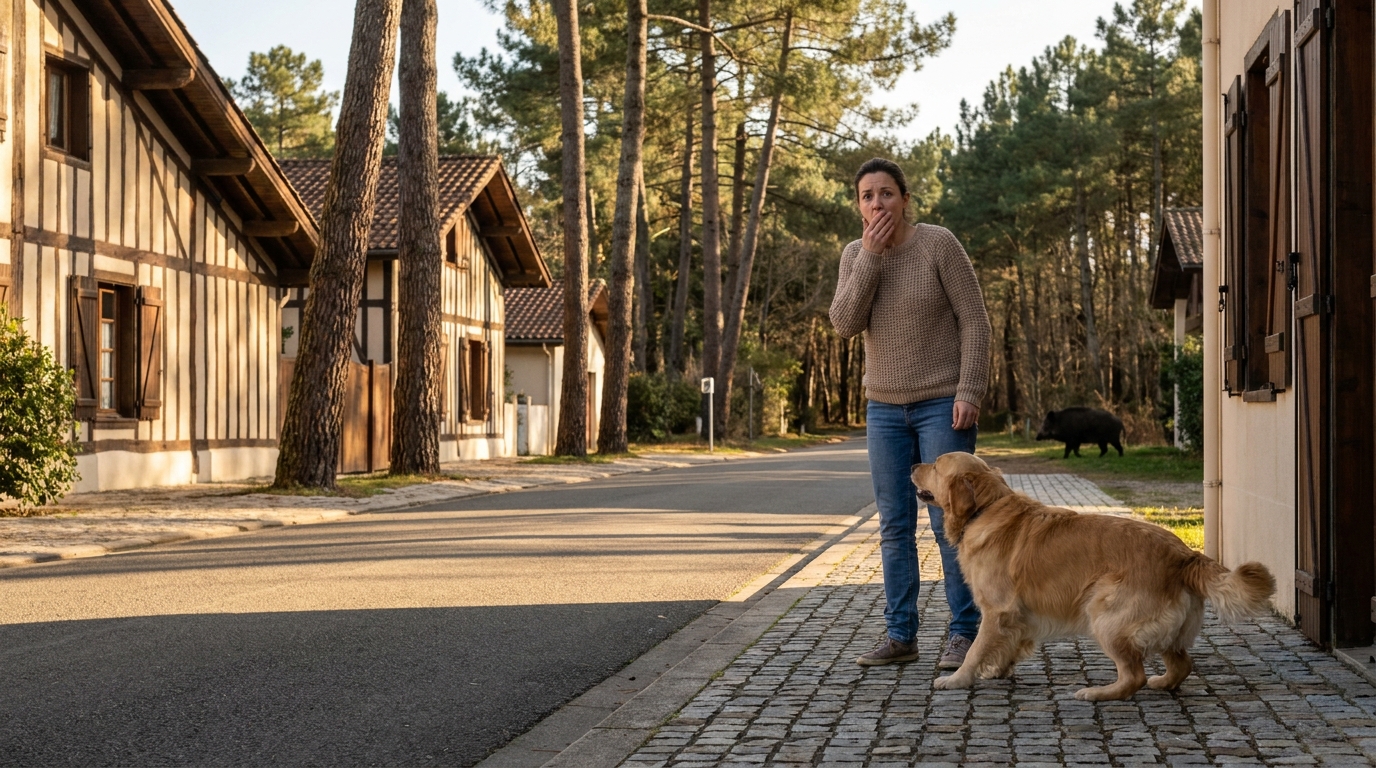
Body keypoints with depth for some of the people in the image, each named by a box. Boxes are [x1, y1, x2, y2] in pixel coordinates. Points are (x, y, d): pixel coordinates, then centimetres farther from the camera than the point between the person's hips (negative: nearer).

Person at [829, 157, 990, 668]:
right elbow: (845, 324, -11)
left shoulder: (939, 244, -11)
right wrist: (870, 256, -18)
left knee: (949, 521, -6)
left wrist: (969, 392, -19)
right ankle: (900, 635, 12)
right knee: (894, 525, 5)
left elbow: (974, 320, -11)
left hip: (944, 404, -5)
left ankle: (964, 634, 4)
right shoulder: (855, 255, 3)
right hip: (885, 407, 5)